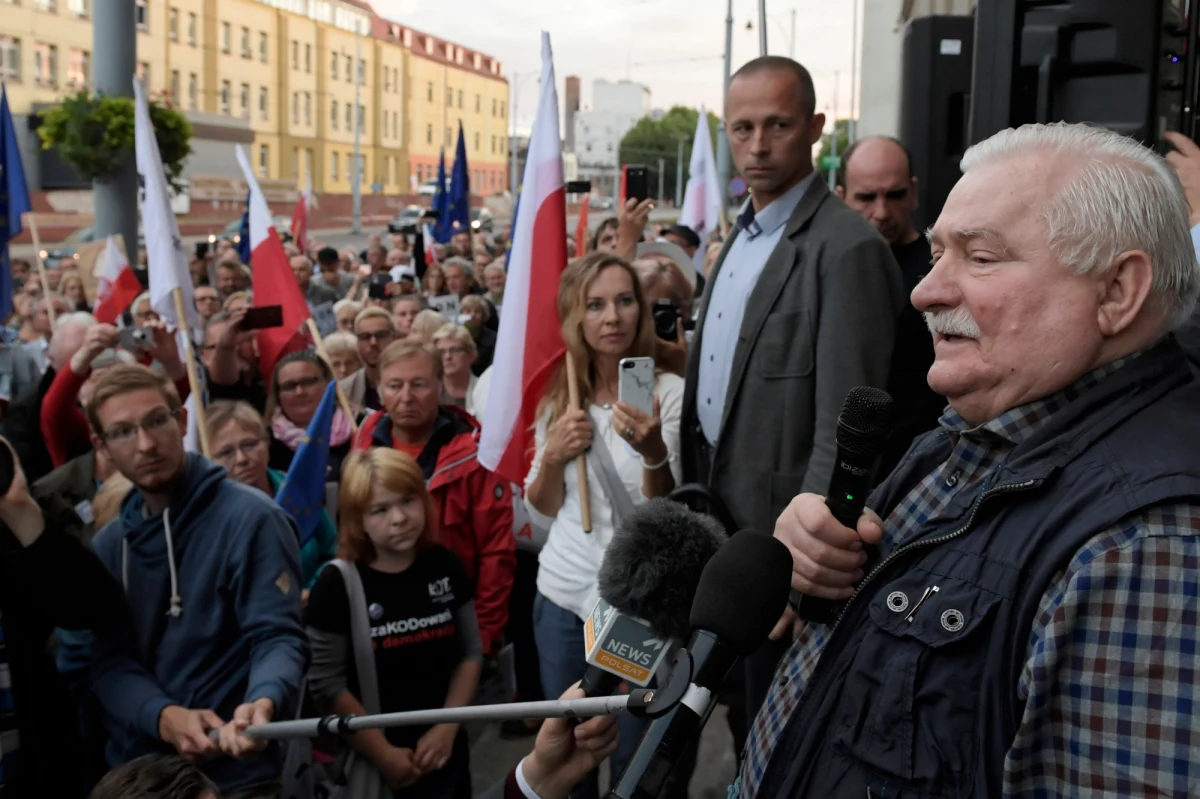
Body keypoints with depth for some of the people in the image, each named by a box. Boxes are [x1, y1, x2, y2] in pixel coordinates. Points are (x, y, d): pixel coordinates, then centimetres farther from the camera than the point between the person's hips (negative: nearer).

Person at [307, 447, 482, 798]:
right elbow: (327, 684, -12)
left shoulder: (445, 567, -2)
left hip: (444, 748, 3)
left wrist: (447, 728, -4)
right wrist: (383, 752, -11)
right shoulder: (337, 584, -12)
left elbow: (471, 653, 4)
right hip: (369, 760, -3)